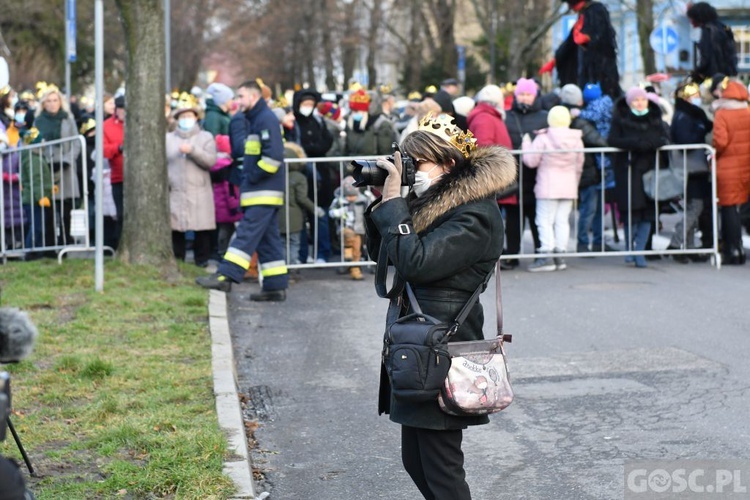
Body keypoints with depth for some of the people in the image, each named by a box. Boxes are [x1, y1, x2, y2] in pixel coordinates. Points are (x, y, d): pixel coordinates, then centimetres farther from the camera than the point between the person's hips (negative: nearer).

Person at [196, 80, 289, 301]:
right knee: (268, 239, 9)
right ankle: (276, 286, 11)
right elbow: (239, 150, 20)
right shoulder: (252, 120, 19)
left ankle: (225, 276, -20)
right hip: (259, 191, 10)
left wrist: (254, 176, -17)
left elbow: (274, 154, -21)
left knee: (247, 233, -14)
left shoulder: (266, 119, -11)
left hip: (264, 191, -10)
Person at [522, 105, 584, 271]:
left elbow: (531, 161, -7)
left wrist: (526, 143, 9)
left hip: (548, 187, -5)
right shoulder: (577, 140, 4)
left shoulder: (543, 139, -11)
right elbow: (579, 165, 13)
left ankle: (546, 255, -7)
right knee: (562, 220, 9)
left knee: (545, 221, -1)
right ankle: (560, 254, 8)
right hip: (569, 187, 5)